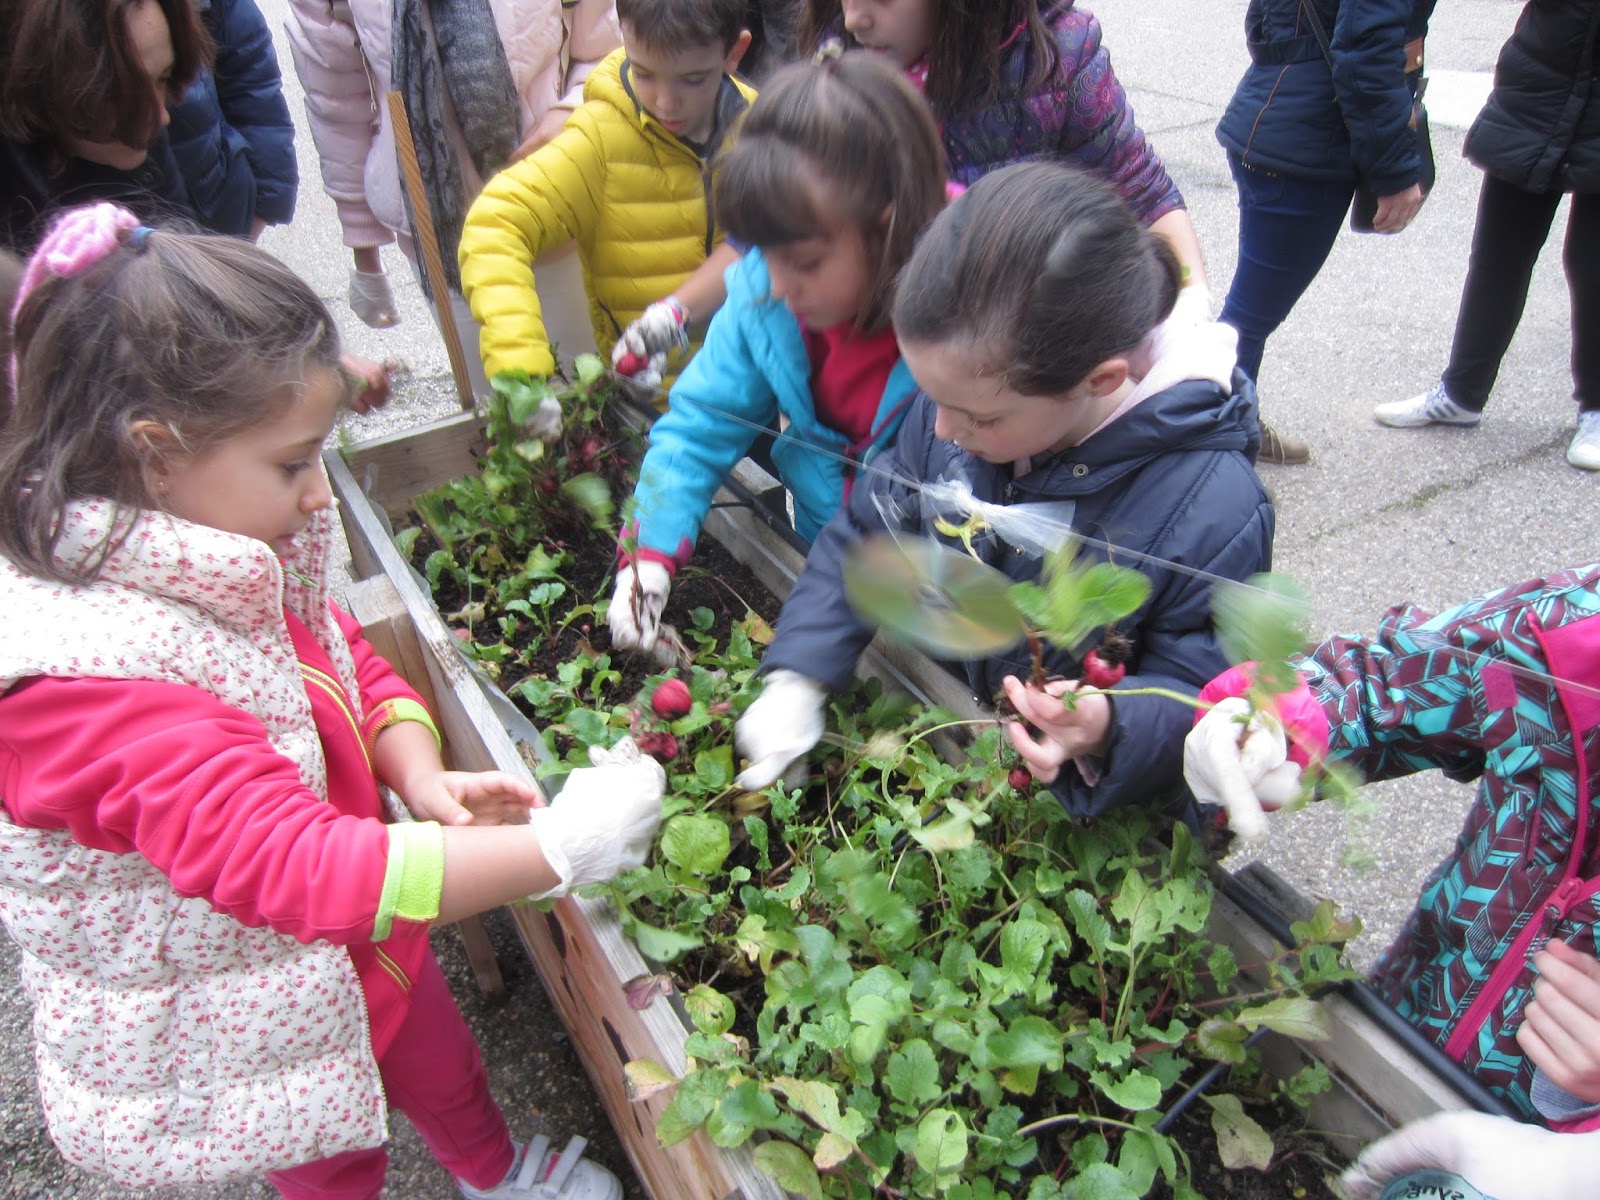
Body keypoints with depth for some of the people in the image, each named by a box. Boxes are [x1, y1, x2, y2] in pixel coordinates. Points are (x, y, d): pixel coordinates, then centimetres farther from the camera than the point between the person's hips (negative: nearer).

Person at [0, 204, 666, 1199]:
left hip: (361, 942, 7)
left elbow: (354, 664, 1)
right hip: (248, 1037, -7)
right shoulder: (86, 679, -38)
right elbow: (303, 869, -42)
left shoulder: (223, 557, -11)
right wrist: (556, 846, -41)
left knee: (442, 1069, 31)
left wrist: (422, 780, -18)